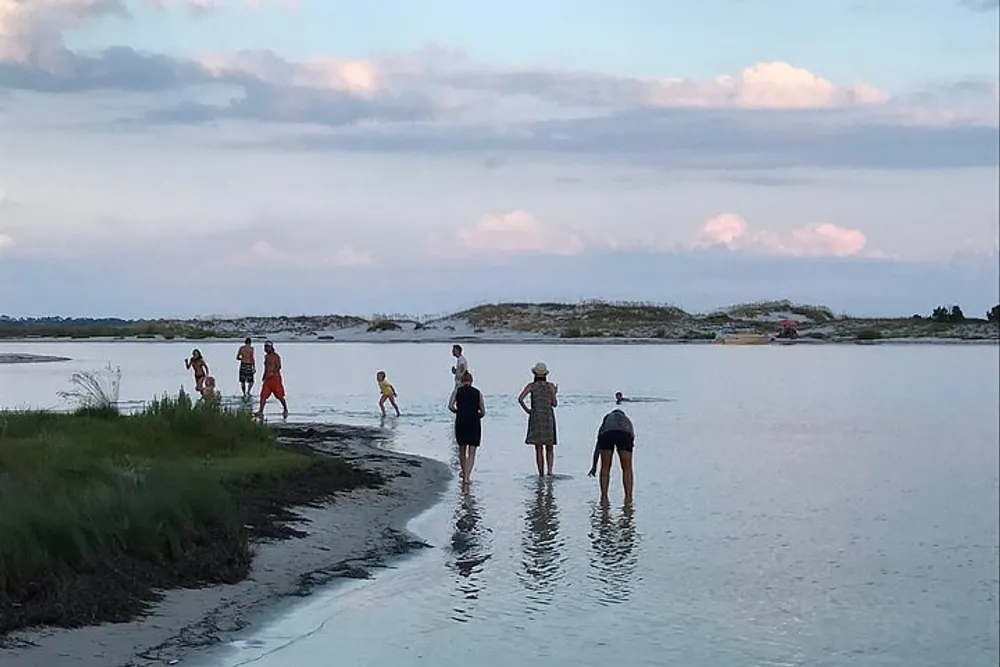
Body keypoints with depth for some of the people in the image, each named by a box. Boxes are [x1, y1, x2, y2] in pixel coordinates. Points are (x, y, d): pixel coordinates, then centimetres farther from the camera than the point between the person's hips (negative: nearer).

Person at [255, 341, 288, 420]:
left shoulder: (276, 356, -9)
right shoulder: (266, 356, 16)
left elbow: (278, 367, -18)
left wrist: (271, 374, -25)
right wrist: (264, 376, 16)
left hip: (275, 377, -7)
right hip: (267, 378, 7)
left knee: (280, 396, 4)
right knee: (263, 395, -6)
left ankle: (285, 410, 23)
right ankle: (261, 412, -12)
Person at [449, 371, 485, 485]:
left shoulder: (457, 391, 2)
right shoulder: (478, 393, 3)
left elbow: (451, 406, -9)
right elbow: (483, 412, 2)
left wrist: (458, 412, 10)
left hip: (461, 423, 1)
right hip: (474, 424, -1)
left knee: (462, 450, 18)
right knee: (471, 453, 1)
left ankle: (464, 474, 29)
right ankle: (467, 476, -12)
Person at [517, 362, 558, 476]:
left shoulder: (531, 386, -1)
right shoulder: (550, 386, 0)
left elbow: (520, 399, -11)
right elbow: (554, 404, 3)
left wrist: (526, 410, 3)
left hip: (536, 417, -1)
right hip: (548, 417, 1)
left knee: (539, 448, 3)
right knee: (549, 448, 11)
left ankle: (541, 475, 2)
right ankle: (549, 471, -6)